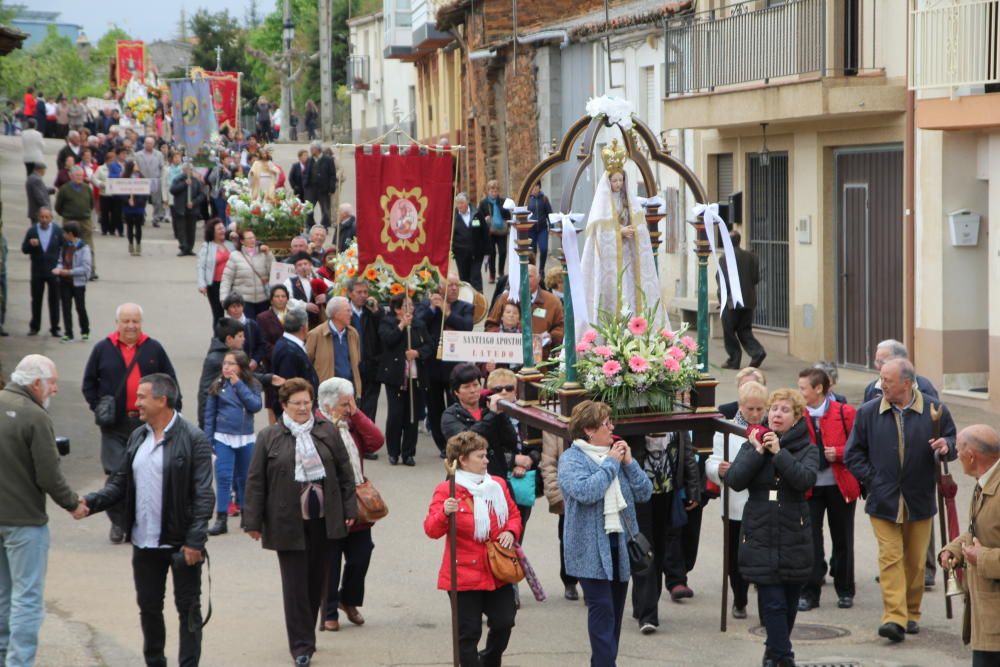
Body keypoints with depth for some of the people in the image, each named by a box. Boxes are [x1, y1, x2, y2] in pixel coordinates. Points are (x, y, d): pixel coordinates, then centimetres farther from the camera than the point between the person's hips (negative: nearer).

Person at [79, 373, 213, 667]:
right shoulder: (137, 437, 9)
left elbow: (203, 495, -13)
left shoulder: (193, 439, -11)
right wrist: (90, 502, -7)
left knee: (188, 608, 4)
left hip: (181, 543, -6)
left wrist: (195, 541, -17)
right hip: (144, 542, 6)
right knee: (148, 607, 15)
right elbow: (120, 484, 11)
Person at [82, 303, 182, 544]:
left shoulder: (153, 349, 5)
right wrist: (99, 408, -3)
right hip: (115, 424, -1)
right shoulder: (103, 349, 4)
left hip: (148, 422, 1)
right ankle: (118, 522, 5)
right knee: (116, 473, -5)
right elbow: (89, 383, 10)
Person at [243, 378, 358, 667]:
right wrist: (253, 521, -3)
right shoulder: (269, 437, -1)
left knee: (316, 580, 9)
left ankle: (305, 635, 23)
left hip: (323, 521, 3)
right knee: (295, 584, -3)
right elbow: (255, 482, 0)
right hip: (288, 523, -3)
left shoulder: (328, 432, 6)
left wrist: (349, 509, 6)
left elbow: (345, 472, 10)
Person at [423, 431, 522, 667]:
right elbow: (432, 530, -16)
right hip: (465, 575, -5)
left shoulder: (497, 485, 7)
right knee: (469, 632, 1)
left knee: (504, 622, 10)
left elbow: (514, 514, 19)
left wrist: (511, 532, -2)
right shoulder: (446, 491, -11)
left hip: (498, 573, 5)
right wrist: (445, 513, -35)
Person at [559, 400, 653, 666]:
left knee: (615, 610, 11)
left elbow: (644, 492, 8)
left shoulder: (615, 454, 12)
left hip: (620, 544, 6)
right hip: (591, 549, -6)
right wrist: (611, 463, -14)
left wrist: (628, 462, -3)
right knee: (602, 609, -11)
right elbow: (584, 491, -24)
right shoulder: (571, 459, -6)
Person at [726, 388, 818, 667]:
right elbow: (734, 480, -8)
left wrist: (779, 452, -20)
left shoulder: (806, 449, 2)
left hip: (794, 537, 0)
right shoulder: (753, 444, 6)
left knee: (789, 602, 10)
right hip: (760, 536, 0)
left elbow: (805, 479, -18)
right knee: (772, 602, -8)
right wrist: (758, 451, -13)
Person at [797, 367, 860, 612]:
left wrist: (839, 453, -17)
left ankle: (845, 591, 21)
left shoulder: (844, 413, -5)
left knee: (842, 540, 9)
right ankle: (809, 593, 8)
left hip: (840, 486, -1)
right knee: (810, 540, 1)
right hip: (809, 487, 1)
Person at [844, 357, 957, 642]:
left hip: (920, 501, 1)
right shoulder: (868, 413, 0)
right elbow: (853, 453, 7)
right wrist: (872, 479, -4)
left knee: (916, 561, 10)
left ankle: (911, 613, 26)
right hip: (883, 502, -1)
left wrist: (946, 446, -16)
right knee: (891, 558, -10)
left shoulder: (934, 411, -2)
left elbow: (954, 444, 7)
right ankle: (895, 618, -16)